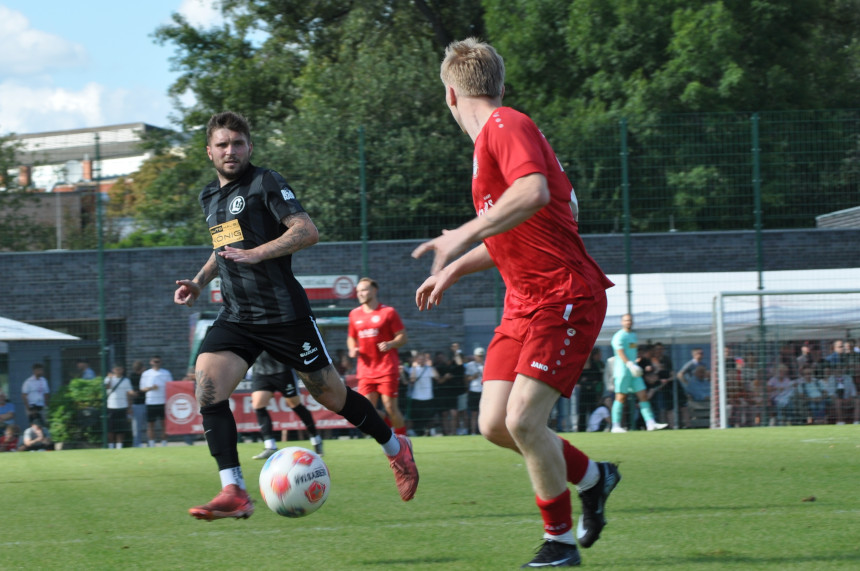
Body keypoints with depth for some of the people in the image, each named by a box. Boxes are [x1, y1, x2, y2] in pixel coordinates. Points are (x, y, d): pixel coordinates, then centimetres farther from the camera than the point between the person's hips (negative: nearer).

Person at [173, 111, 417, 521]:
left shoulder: (264, 184, -7)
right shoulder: (210, 198, 15)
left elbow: (307, 231, -17)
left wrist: (256, 253, -27)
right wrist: (199, 280, 17)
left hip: (283, 313, -6)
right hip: (235, 316, 6)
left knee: (331, 395, 5)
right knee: (207, 388, -17)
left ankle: (396, 448, 30)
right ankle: (234, 493, -18)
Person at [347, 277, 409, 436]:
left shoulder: (388, 312, -1)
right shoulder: (355, 314, 13)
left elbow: (403, 337, 0)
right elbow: (351, 338, 24)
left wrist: (390, 344, -20)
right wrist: (353, 350, 2)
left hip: (387, 368, -4)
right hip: (366, 369, 4)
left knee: (390, 407, -8)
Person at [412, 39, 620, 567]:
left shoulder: (506, 127, -11)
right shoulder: (491, 138, 19)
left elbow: (534, 192, -32)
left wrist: (464, 236, -35)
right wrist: (451, 272, 33)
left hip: (564, 298, -9)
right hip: (524, 302, 9)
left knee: (523, 420, -17)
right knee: (495, 424, 1)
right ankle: (592, 478, 23)